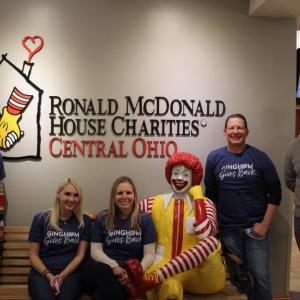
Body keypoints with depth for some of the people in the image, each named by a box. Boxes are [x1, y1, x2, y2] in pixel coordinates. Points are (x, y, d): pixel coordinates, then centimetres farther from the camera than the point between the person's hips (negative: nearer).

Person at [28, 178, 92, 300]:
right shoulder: (41, 219, 5)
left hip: (71, 272, 0)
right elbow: (33, 254, 5)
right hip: (41, 272, 0)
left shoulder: (85, 221, 8)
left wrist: (62, 275, -10)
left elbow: (80, 254, 5)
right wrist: (49, 275, -10)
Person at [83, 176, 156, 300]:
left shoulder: (144, 219, 9)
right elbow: (95, 251, 6)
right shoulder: (102, 219, 13)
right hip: (104, 268, 2)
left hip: (130, 273, -2)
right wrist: (113, 266, -15)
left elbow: (149, 254, 3)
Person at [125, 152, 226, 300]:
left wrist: (198, 198, -6)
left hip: (203, 273, 3)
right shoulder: (155, 203, 11)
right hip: (166, 268, -2)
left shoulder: (204, 203, 6)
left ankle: (150, 280, -45)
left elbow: (205, 235, -13)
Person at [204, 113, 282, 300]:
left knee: (260, 275, 4)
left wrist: (265, 224, -8)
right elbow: (210, 194, 5)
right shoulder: (214, 158, -1)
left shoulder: (260, 158, -5)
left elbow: (275, 194, -3)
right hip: (228, 229, 1)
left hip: (255, 227, -1)